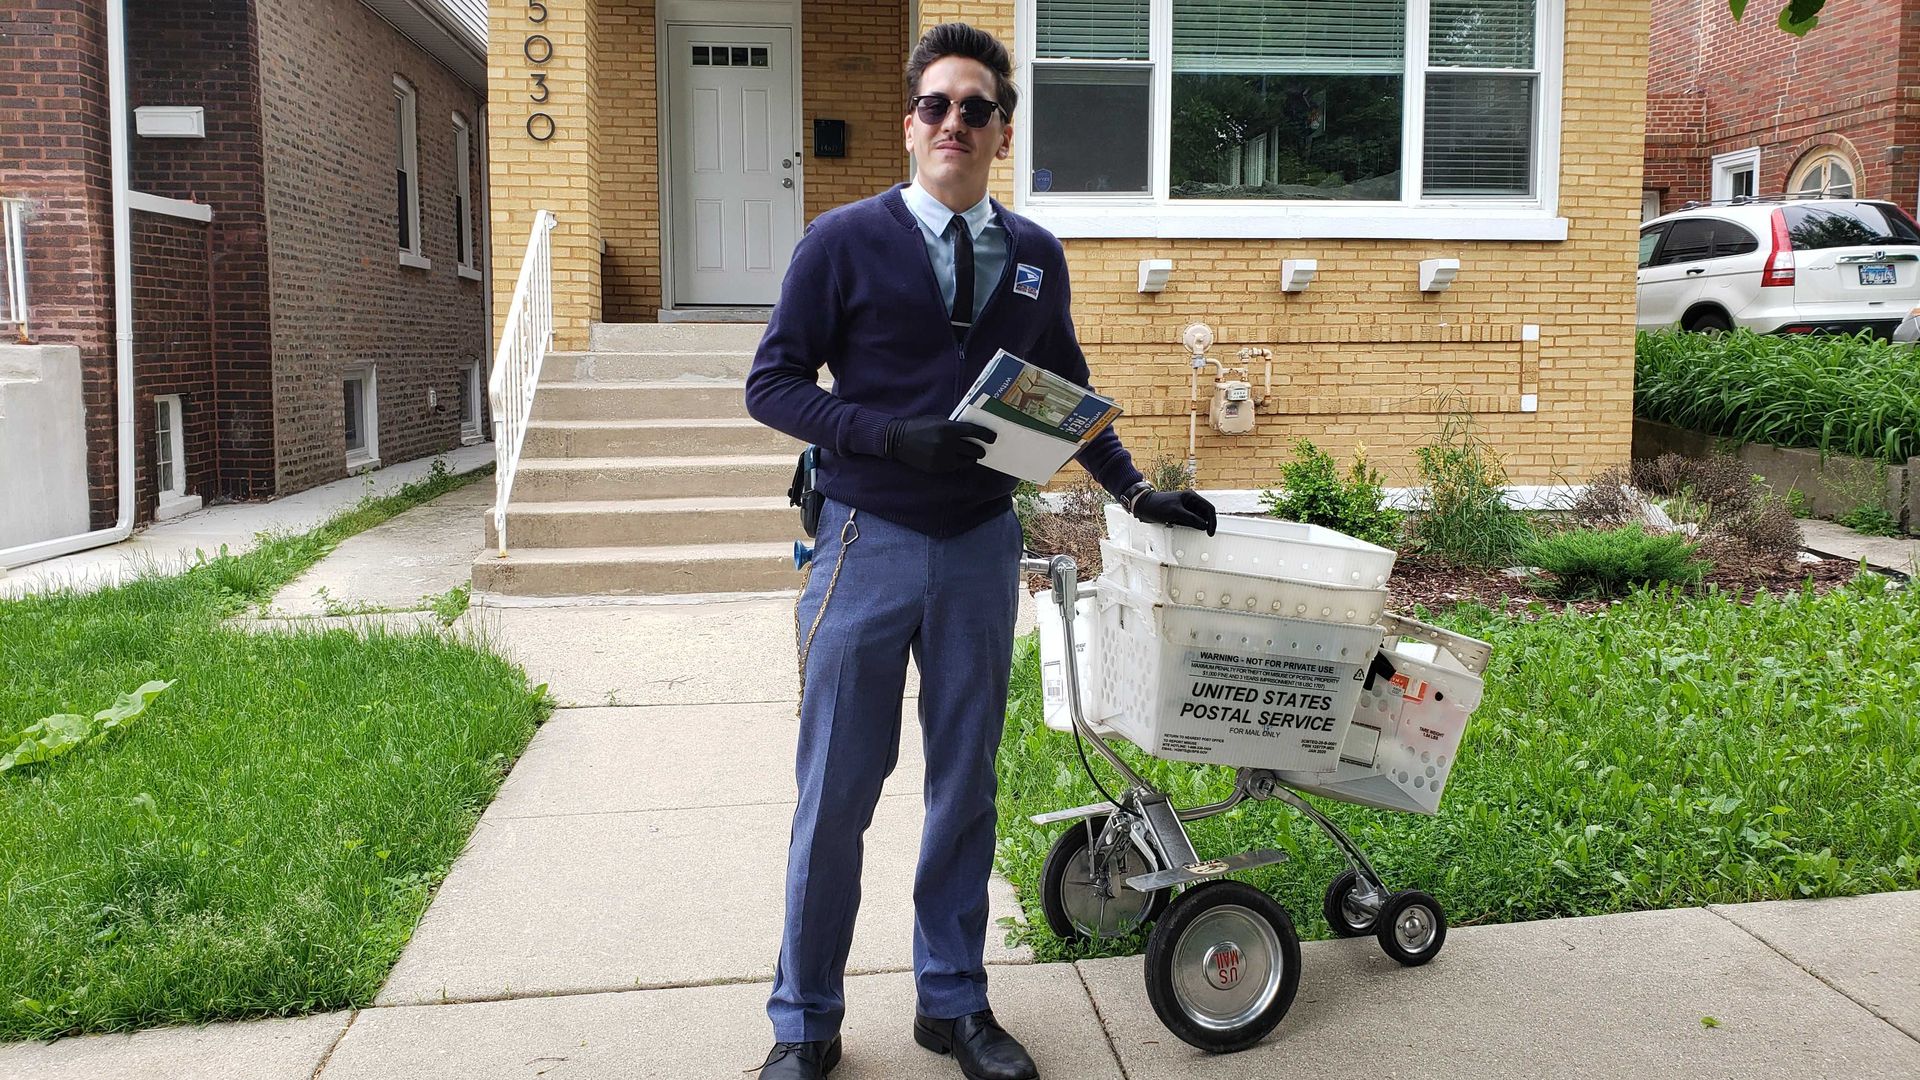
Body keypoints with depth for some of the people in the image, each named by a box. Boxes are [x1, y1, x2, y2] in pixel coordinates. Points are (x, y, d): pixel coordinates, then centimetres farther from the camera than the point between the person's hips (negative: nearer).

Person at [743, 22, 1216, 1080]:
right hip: (867, 545, -3)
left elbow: (1066, 394, 20)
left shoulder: (1035, 257, 9)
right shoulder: (844, 241, -3)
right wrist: (898, 437, -18)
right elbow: (773, 384, -6)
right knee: (835, 793, 4)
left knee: (964, 785, 12)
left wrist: (1133, 489, 14)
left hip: (982, 548, 4)